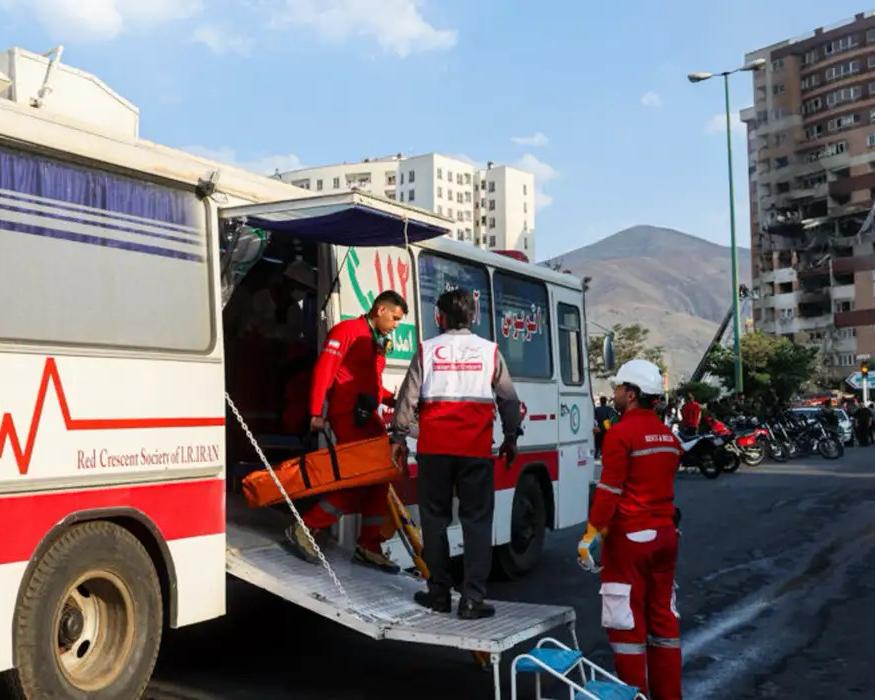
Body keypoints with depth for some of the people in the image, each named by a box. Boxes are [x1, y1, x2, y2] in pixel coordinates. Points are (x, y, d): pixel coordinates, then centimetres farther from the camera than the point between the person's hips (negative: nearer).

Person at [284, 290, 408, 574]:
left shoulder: (378, 341, 19)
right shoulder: (348, 330, -6)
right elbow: (324, 370, -13)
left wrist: (392, 400, 5)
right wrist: (317, 413, -19)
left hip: (368, 416, 9)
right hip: (347, 414, -9)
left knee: (378, 479, 7)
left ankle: (368, 547, 16)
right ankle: (304, 529, -1)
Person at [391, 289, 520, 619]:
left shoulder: (427, 350, 3)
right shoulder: (489, 351, 4)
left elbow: (408, 396, 2)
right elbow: (509, 399, 8)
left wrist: (399, 436, 10)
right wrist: (511, 438, 19)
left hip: (434, 448, 0)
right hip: (476, 450, 0)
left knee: (435, 519, 11)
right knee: (477, 521, 5)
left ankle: (439, 593, 17)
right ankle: (472, 599, 2)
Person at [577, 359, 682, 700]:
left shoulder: (621, 434, -14)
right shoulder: (669, 436, 10)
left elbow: (609, 490, -18)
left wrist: (591, 536, -14)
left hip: (629, 538, -7)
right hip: (665, 535, 8)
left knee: (628, 623, 1)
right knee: (663, 618, 14)